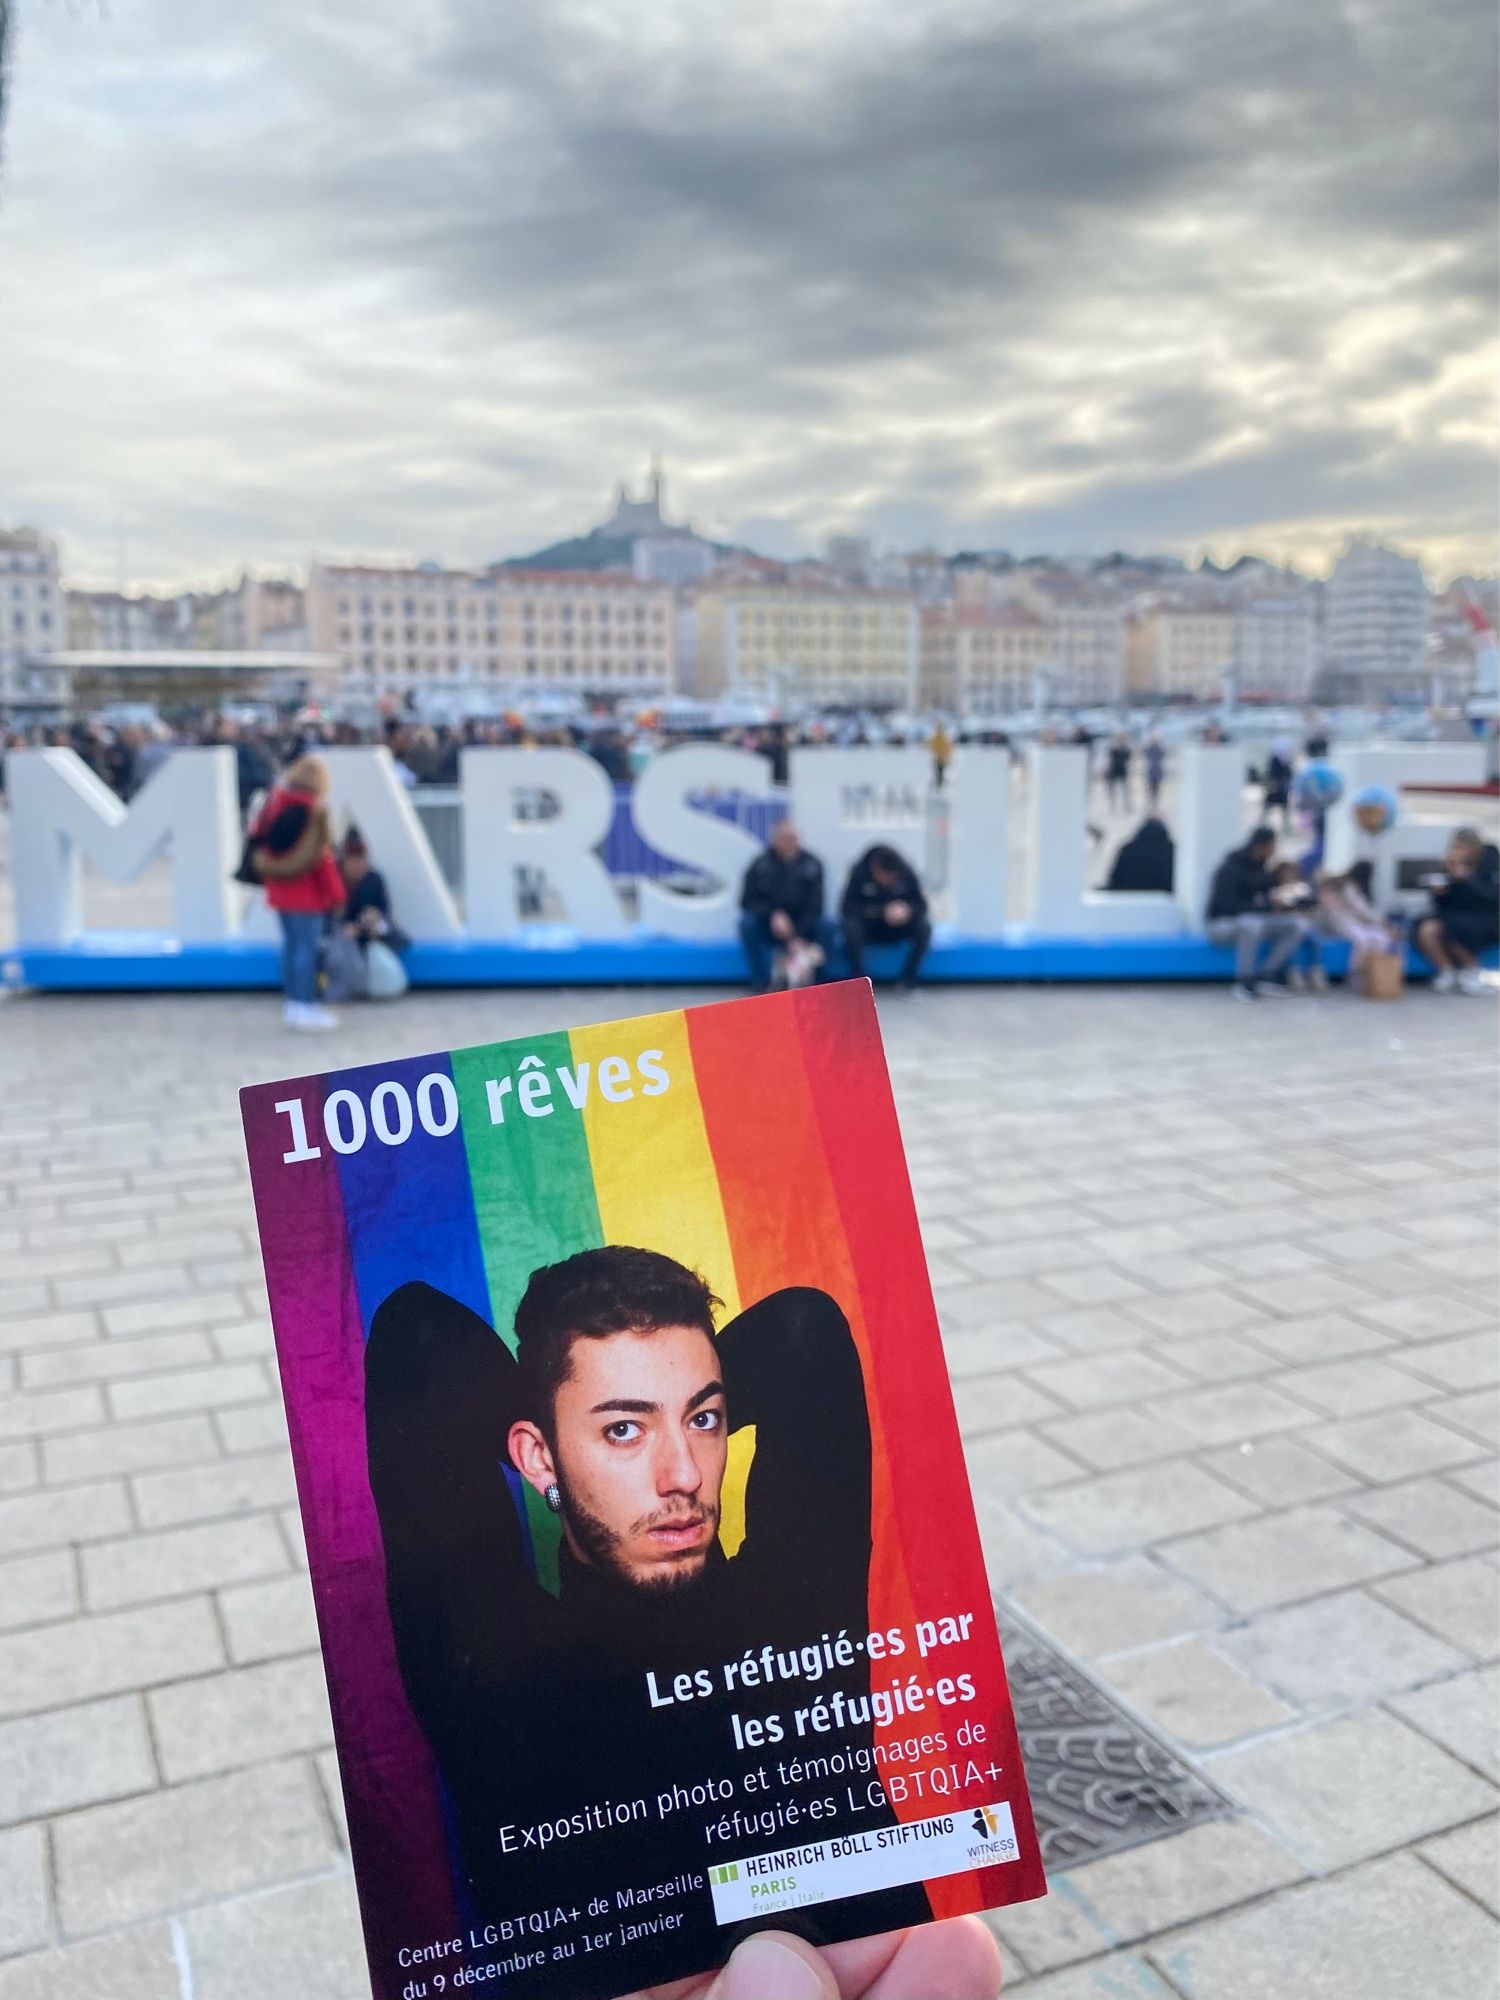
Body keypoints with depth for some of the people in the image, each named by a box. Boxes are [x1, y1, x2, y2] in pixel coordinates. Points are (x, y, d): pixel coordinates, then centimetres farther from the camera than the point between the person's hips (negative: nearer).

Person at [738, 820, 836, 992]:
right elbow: (747, 901, -8)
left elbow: (814, 907, -11)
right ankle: (762, 985, -22)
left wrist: (797, 938, -23)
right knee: (748, 923, -29)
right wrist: (773, 914, -26)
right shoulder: (761, 865, -8)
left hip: (802, 928, 0)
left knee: (825, 926, -27)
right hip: (770, 929, 0)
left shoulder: (812, 865, -7)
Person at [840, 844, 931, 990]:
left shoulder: (907, 874, -11)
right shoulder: (859, 873, -18)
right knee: (852, 926, -35)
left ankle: (907, 982, -16)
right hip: (869, 929, -2)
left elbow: (921, 905, -5)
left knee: (924, 926, -26)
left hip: (897, 930, 2)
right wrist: (883, 911, -33)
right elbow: (847, 908, -22)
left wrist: (908, 909, -30)